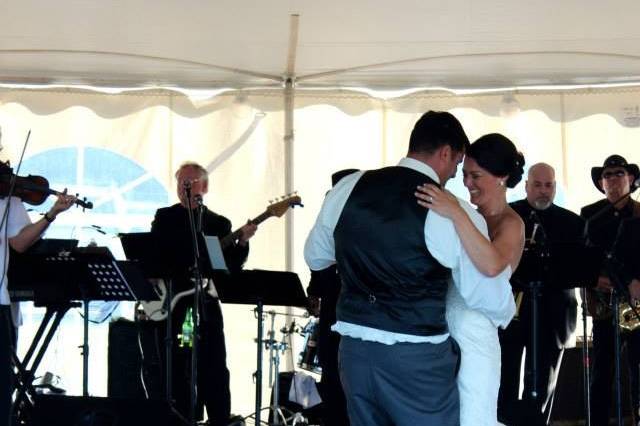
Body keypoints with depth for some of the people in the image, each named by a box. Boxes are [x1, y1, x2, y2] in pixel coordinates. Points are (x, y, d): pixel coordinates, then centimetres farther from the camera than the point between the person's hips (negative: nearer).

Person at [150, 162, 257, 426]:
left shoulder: (219, 223, 10)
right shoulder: (164, 217, 10)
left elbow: (231, 266, 3)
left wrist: (242, 242, -14)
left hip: (205, 305, 0)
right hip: (169, 306, 1)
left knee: (214, 372, -3)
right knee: (176, 372, 4)